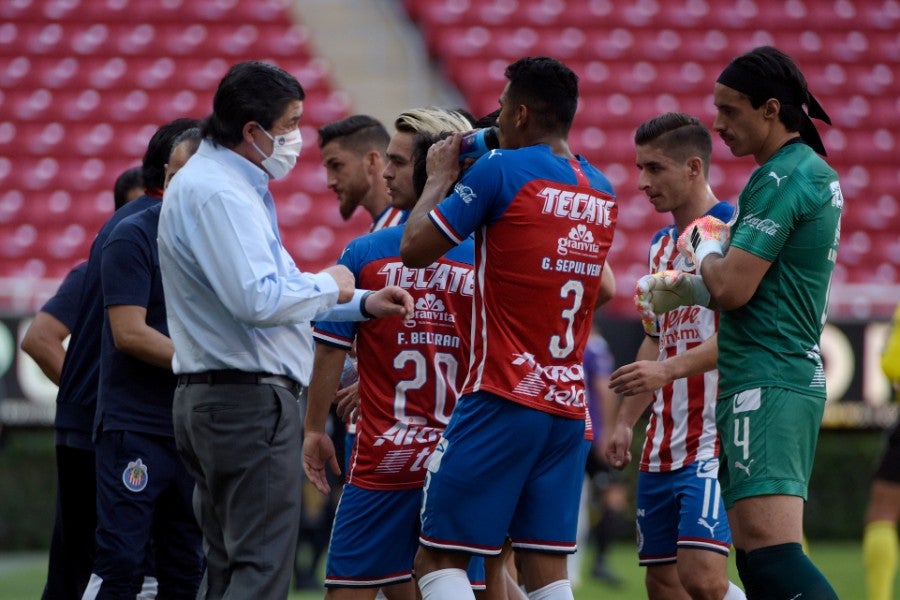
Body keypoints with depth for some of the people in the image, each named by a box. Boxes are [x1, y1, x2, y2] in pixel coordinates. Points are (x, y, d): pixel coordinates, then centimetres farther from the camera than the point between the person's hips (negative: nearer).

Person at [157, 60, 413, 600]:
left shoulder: (229, 184, 19)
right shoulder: (218, 192, -16)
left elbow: (273, 290, 26)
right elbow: (257, 301, -26)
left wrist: (362, 304, 15)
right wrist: (329, 285, -9)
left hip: (212, 399, 11)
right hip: (251, 398, -11)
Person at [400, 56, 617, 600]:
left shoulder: (501, 171, -9)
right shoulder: (602, 191, 13)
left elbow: (415, 249, -6)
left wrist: (440, 177, 11)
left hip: (504, 398, -7)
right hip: (570, 407, 7)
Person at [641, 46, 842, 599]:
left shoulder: (780, 178, -14)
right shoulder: (818, 174, 18)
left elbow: (732, 288, -18)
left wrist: (705, 248, 2)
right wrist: (686, 289, 21)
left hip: (765, 383, -11)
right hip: (799, 373, 11)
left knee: (770, 548, -22)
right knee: (757, 555, 9)